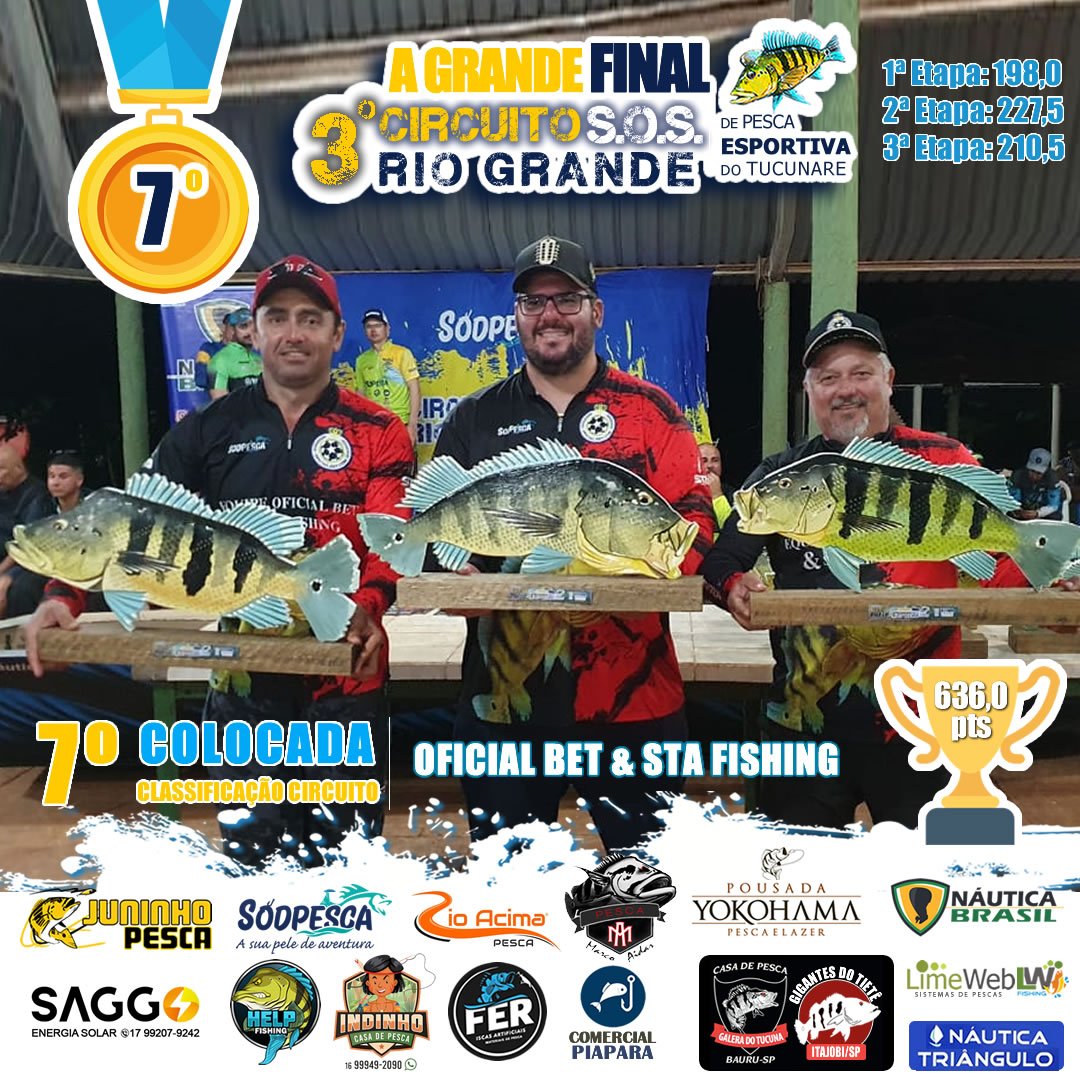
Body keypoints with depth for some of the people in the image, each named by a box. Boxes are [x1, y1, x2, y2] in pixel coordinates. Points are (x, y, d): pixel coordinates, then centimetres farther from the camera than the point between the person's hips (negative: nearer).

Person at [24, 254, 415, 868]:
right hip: (240, 681, 2)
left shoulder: (378, 433, 0)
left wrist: (368, 606, -32)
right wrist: (68, 595, -16)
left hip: (346, 680, -1)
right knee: (247, 858, 16)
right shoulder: (210, 431, 6)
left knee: (347, 860, 13)